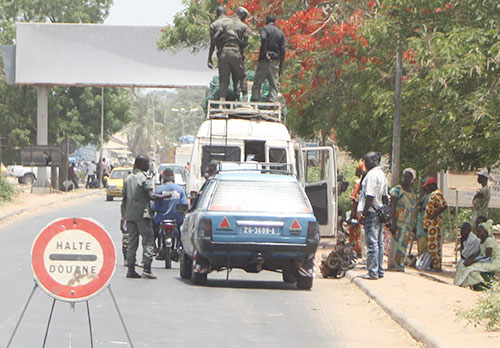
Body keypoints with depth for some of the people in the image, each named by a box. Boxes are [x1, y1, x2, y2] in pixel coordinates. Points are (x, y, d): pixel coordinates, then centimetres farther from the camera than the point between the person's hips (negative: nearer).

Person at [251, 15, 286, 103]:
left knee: (257, 82, 3)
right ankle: (273, 100, -4)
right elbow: (283, 51, 8)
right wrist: (281, 66, 11)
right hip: (275, 61, 3)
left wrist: (265, 53, -15)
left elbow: (263, 39, -22)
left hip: (264, 60, -3)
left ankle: (255, 99, -4)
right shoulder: (281, 33, 13)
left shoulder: (265, 29, 1)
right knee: (274, 84, 6)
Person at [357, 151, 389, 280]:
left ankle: (373, 272, -10)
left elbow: (370, 197, -20)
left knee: (372, 243, -9)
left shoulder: (371, 175, -15)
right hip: (380, 213, 10)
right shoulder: (382, 174, 16)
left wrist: (364, 214, -17)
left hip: (371, 212, -10)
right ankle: (379, 271, 15)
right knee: (379, 242, 12)